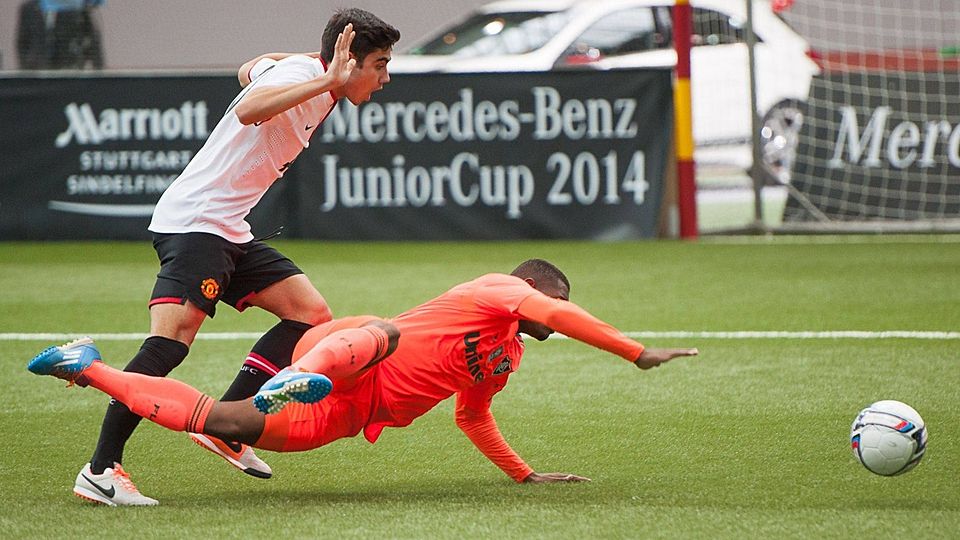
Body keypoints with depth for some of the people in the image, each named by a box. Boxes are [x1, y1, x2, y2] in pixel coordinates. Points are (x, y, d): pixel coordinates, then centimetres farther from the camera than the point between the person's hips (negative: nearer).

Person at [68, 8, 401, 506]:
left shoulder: (312, 79, 15)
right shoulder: (301, 75, -15)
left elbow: (249, 71, 35)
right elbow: (249, 110, -37)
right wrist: (327, 79, -37)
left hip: (230, 233, 10)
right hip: (192, 222, -10)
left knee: (311, 314, 5)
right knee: (173, 338, -23)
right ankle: (100, 470, -24)